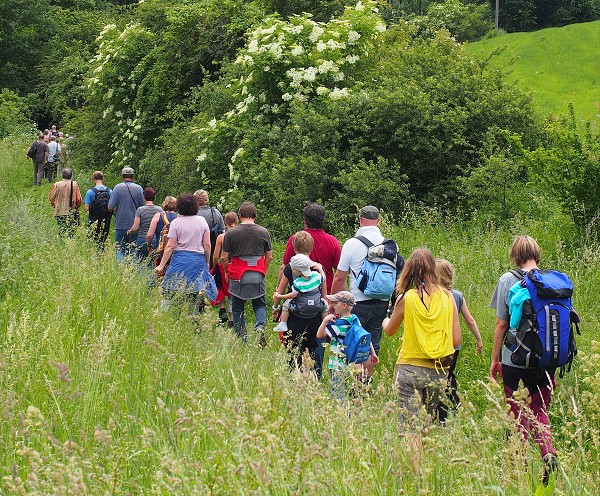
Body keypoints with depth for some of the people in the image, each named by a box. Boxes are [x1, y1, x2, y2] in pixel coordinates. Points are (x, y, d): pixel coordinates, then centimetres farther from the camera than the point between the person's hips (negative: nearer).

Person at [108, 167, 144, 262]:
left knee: (120, 250, 4)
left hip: (121, 225, -1)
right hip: (135, 225, 2)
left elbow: (110, 207, -8)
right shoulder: (139, 188, -3)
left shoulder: (118, 187, -7)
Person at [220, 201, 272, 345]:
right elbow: (269, 257, 6)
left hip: (237, 277, -1)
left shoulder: (231, 233, -4)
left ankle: (241, 339, 7)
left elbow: (224, 258, -2)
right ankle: (260, 326, -14)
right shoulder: (264, 232, 1)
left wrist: (226, 273, 14)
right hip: (258, 276, 1)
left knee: (237, 309, 10)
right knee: (260, 305, 13)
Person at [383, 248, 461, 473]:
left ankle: (416, 474, -12)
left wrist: (385, 321, 35)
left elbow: (390, 330, 12)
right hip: (438, 372, 3)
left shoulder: (407, 298, -5)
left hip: (410, 368, -3)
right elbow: (456, 340, 3)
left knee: (411, 427, -4)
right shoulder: (448, 298, 1)